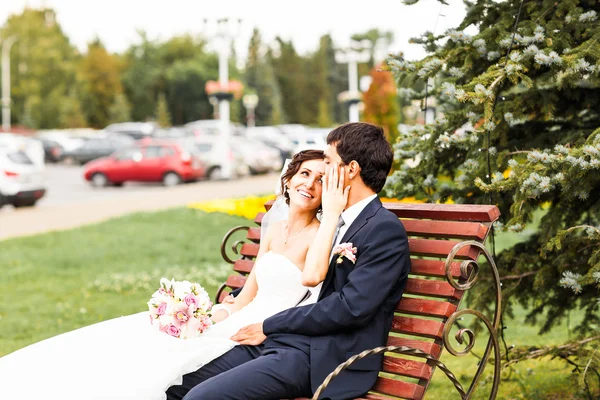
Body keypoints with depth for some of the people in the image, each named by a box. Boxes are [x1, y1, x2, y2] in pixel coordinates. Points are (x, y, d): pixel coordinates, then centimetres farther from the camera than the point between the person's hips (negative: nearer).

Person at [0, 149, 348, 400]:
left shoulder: (321, 233, -10)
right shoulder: (275, 230, 14)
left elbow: (311, 276, -34)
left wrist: (332, 214, -29)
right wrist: (220, 314, -1)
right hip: (239, 323, 8)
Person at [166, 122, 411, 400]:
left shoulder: (386, 229, -9)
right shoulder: (331, 220, 19)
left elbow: (351, 307, -18)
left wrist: (269, 327, -11)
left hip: (322, 357, -8)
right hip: (284, 341, 8)